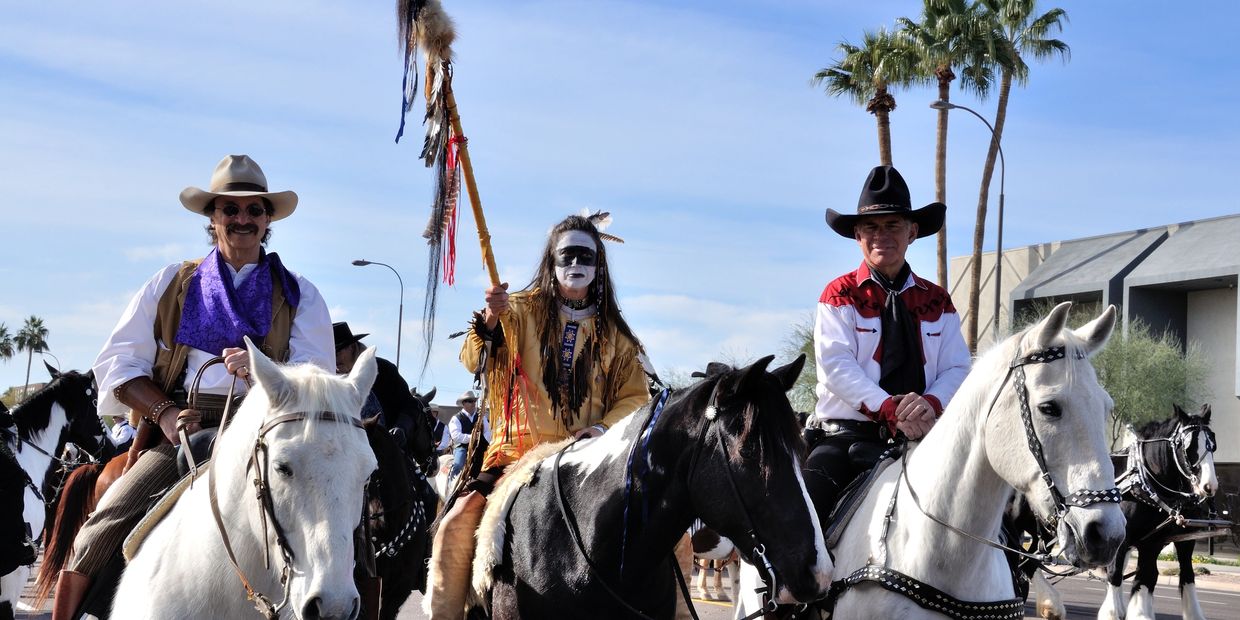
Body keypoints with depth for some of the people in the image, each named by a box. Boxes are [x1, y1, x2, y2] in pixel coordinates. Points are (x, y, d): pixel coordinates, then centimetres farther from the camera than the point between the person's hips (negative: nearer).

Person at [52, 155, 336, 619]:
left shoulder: (298, 295, 16)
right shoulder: (172, 284, 18)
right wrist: (164, 411, -7)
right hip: (178, 430, 1)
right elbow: (118, 361, 11)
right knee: (101, 532, -19)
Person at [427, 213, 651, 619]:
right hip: (518, 450, -1)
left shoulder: (614, 334, 15)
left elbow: (635, 397, 13)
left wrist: (604, 427, -7)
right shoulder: (521, 311, 7)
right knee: (457, 524, -21)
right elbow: (475, 362, -5)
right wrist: (490, 321, -25)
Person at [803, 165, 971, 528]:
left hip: (923, 436, 3)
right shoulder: (841, 295, 6)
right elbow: (837, 365, -7)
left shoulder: (936, 301, 16)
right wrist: (889, 408, -22)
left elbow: (956, 369, 7)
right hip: (848, 433, -3)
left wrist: (931, 403, -17)